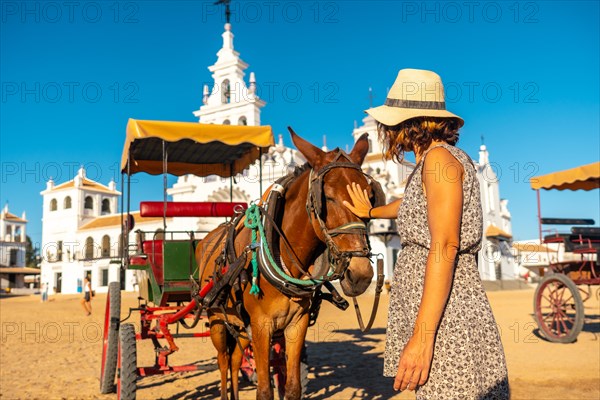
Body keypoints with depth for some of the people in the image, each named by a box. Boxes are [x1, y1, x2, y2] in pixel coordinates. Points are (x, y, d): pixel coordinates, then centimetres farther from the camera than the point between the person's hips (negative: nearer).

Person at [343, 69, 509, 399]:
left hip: (443, 310, -10)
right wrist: (370, 212, 58)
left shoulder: (440, 157, -12)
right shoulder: (429, 162, 17)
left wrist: (423, 336, -27)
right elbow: (412, 205, 39)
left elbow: (445, 246, -22)